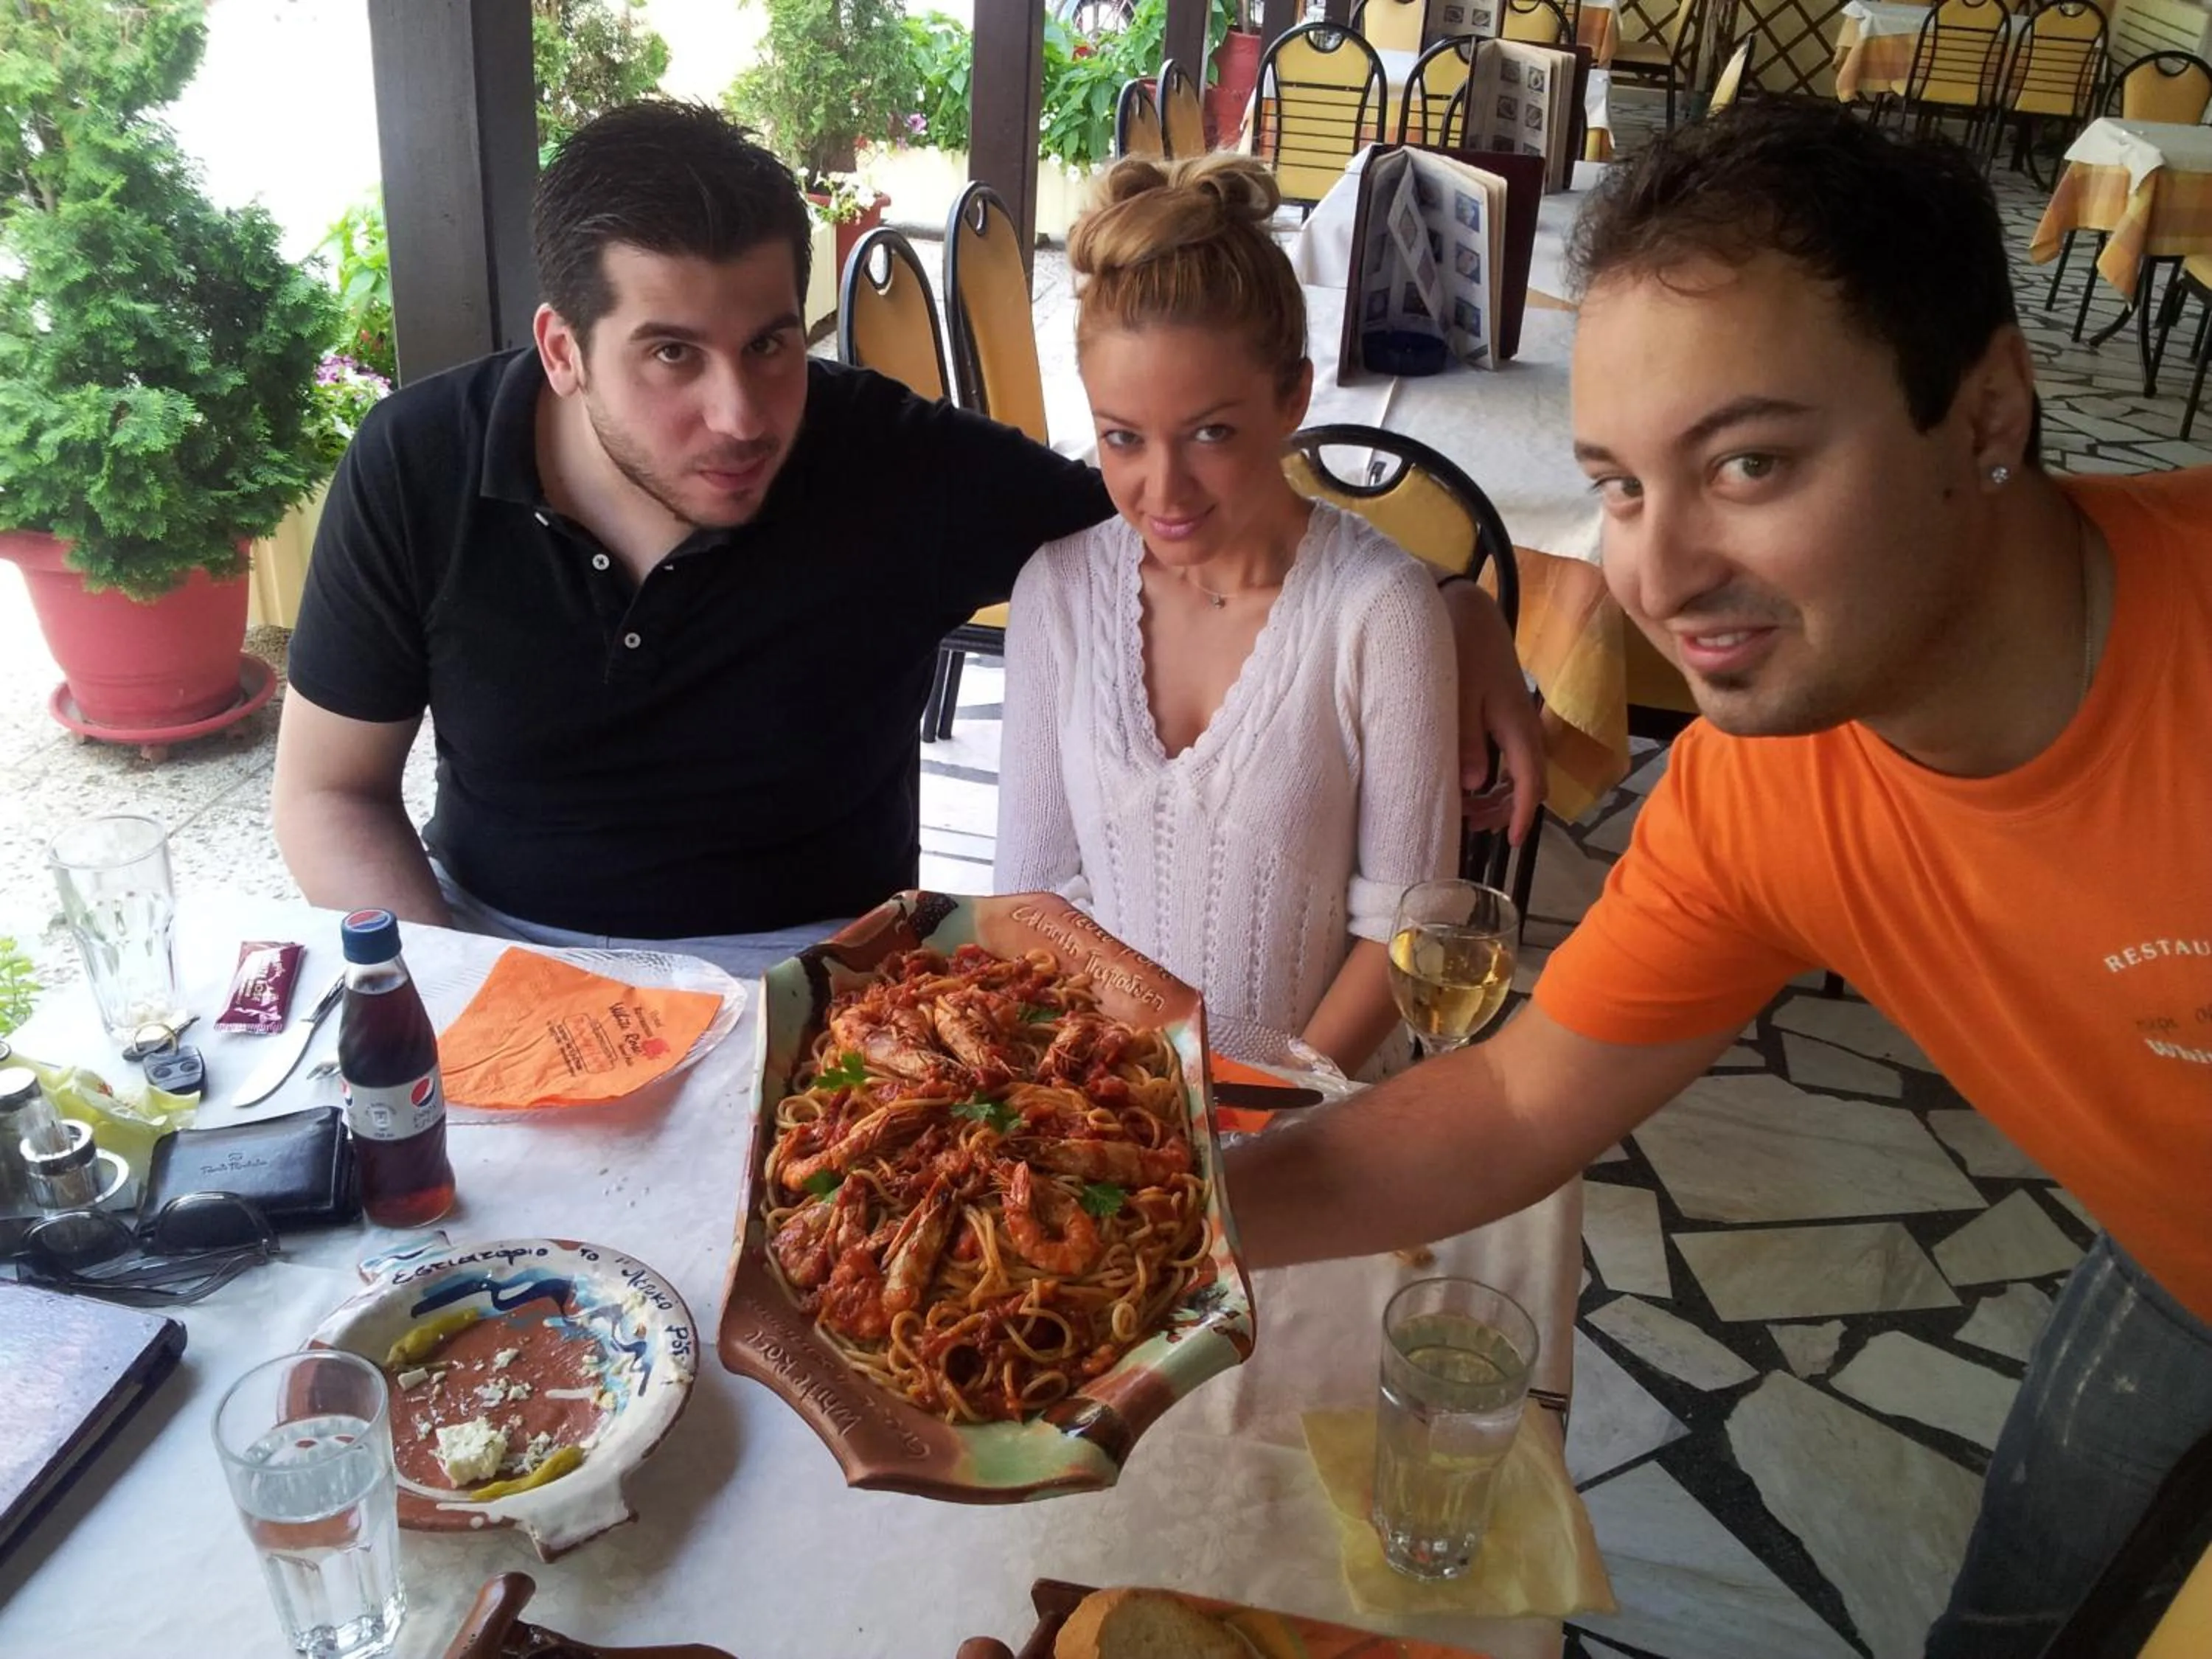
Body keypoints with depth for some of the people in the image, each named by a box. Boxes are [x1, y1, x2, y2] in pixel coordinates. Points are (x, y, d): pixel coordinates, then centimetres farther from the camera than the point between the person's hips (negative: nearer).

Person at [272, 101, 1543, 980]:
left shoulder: (903, 470, -18)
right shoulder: (417, 471, -11)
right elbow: (331, 794, -2)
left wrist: (1452, 624, -20)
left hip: (807, 963, -1)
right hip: (488, 940, 2)